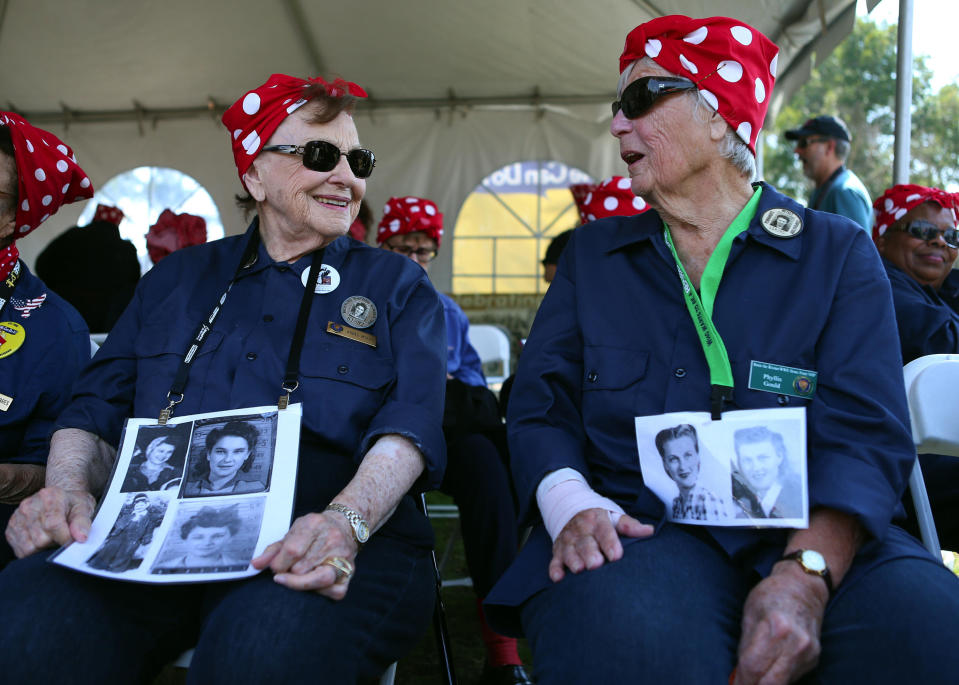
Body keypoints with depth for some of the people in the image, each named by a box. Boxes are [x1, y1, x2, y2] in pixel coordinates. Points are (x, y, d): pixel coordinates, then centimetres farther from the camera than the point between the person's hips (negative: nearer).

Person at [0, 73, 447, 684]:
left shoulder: (397, 286, 14)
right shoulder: (177, 278, 23)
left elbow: (410, 425, -2)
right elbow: (99, 406, 17)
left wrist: (348, 519, -23)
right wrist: (68, 486, -7)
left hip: (309, 549, -2)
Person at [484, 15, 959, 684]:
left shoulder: (838, 253, 8)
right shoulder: (592, 253, 16)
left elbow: (867, 433, -5)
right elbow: (541, 404, 8)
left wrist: (807, 572, -23)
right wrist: (571, 505, -15)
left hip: (814, 535, 1)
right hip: (641, 525, 0)